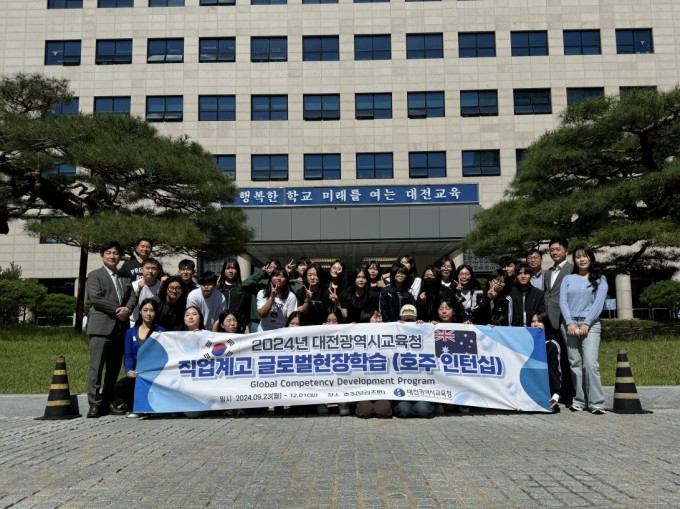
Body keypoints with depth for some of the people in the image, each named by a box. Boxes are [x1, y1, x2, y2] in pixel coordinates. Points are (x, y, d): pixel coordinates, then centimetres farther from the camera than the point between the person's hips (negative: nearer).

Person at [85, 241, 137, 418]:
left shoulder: (125, 278, 21)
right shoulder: (95, 275, 5)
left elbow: (133, 297, 11)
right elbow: (95, 298, -8)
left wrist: (127, 309, -11)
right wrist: (117, 310, -11)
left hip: (121, 328, 5)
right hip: (101, 326, -5)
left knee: (114, 368, 7)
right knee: (96, 367, -8)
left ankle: (107, 403, 13)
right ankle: (94, 404, -6)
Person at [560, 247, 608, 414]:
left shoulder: (600, 280, 10)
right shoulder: (568, 279, 14)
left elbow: (598, 303, 0)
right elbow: (562, 302, 5)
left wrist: (586, 324, -10)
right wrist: (570, 323, -8)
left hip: (590, 324, -2)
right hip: (569, 324, 2)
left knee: (590, 363, -13)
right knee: (575, 363, 2)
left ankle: (596, 403, -10)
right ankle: (579, 400, 7)